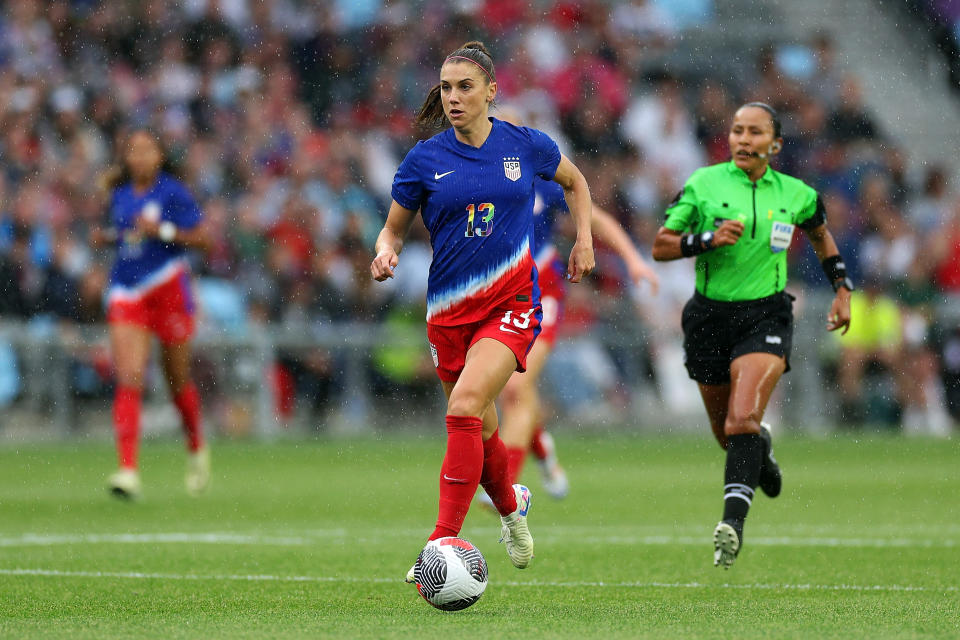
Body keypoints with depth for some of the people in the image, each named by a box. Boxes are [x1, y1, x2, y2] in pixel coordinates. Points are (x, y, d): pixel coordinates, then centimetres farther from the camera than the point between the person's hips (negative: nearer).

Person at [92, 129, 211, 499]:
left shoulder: (173, 193, -6)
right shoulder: (120, 195, 9)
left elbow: (201, 238, -7)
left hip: (168, 289, -3)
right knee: (128, 381, -13)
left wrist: (163, 231, -19)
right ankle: (128, 470, -20)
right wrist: (107, 237, 4)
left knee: (178, 382, 10)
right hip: (126, 292, 3)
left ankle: (197, 450, 38)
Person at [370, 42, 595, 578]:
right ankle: (511, 503, 47)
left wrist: (584, 240, 11)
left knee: (466, 405, -24)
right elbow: (395, 228, 8)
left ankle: (444, 542, -25)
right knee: (480, 431, 13)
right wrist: (386, 255, -14)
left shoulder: (527, 146, 0)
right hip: (450, 310, 3)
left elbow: (575, 182, 20)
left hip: (512, 303, -3)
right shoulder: (425, 160, -1)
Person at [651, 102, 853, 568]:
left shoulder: (795, 194, 2)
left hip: (766, 317, -1)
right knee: (725, 431, 13)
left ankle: (732, 521, -27)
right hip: (710, 316, 1)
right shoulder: (703, 184, -4)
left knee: (743, 419, -22)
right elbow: (660, 246, -3)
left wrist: (842, 289, 17)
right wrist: (707, 239, -19)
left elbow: (820, 234, 24)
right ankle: (761, 449, 49)